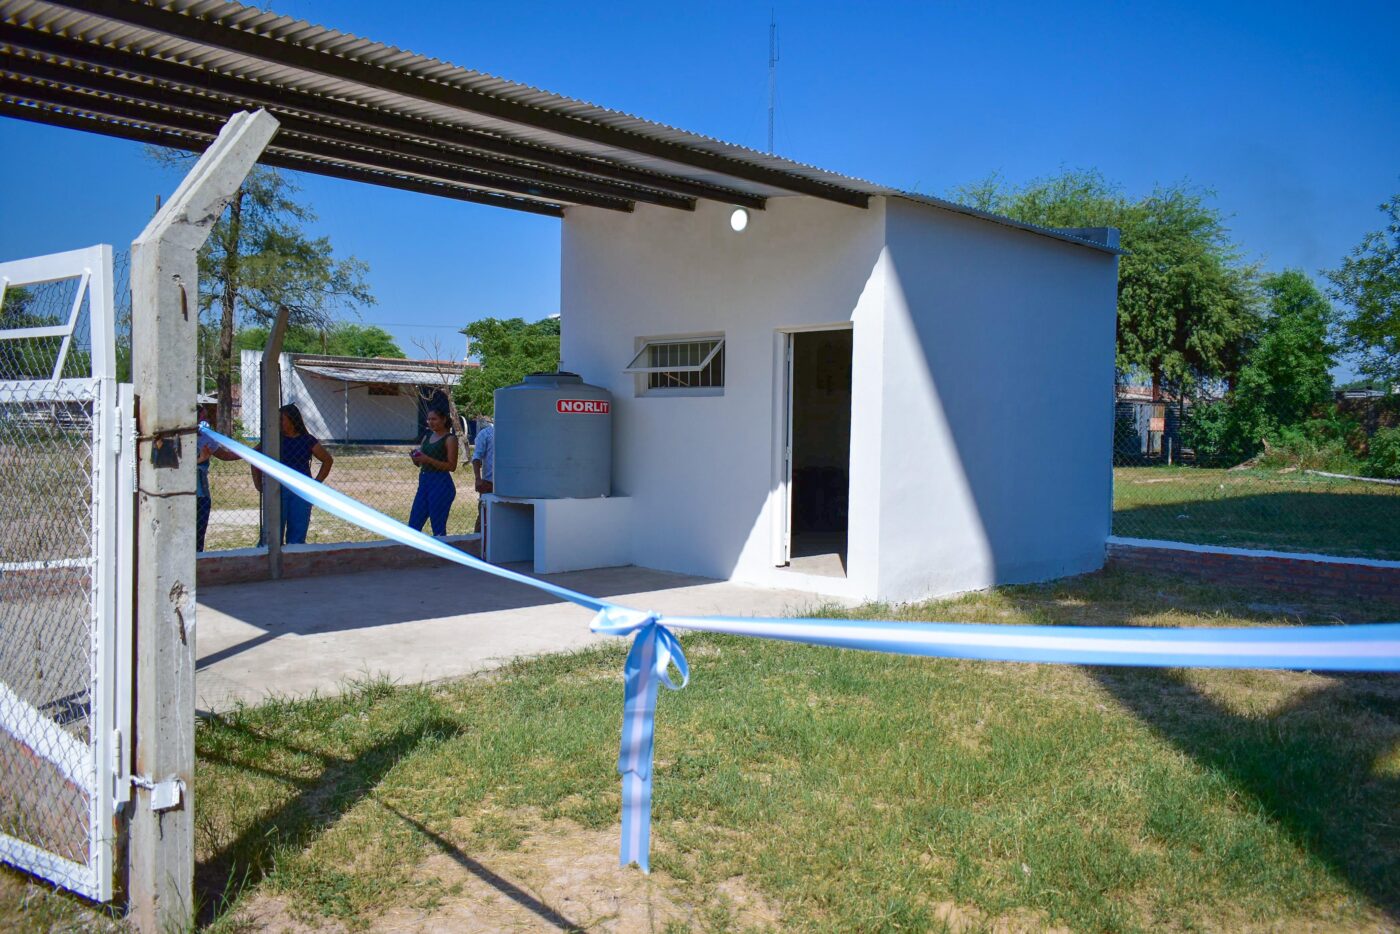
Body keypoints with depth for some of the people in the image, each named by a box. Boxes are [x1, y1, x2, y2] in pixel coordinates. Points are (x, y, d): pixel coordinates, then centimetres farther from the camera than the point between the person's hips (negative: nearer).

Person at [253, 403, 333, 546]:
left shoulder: (307, 440, 2)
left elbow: (328, 460, 12)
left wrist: (317, 482, 6)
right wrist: (258, 484, 6)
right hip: (277, 491, -1)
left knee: (297, 536, 5)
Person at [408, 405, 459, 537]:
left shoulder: (450, 439, -6)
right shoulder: (427, 436, 14)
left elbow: (452, 466, -15)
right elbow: (419, 463, 20)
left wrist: (428, 459, -20)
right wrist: (415, 457, -3)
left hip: (441, 485, -8)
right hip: (424, 482, 8)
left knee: (438, 530, -3)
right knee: (413, 527, 6)